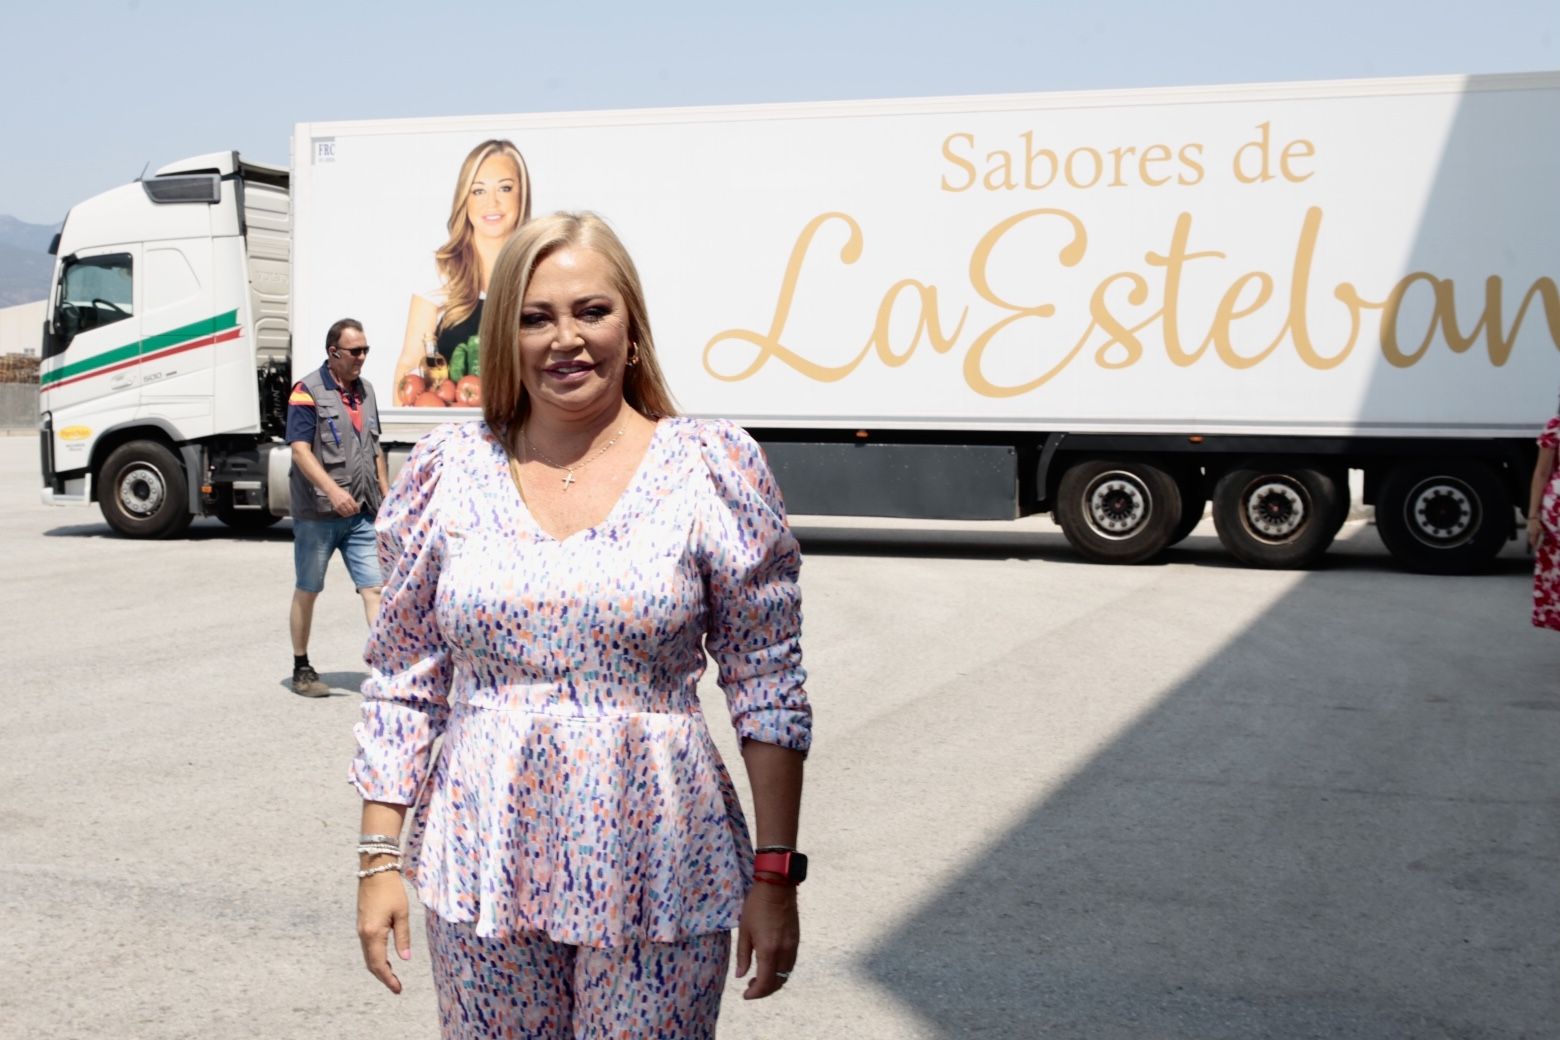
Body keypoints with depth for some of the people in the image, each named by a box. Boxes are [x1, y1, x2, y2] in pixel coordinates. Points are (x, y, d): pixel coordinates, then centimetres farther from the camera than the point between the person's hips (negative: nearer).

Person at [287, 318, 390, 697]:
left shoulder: (365, 390, 13)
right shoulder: (308, 391, -8)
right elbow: (300, 450, -17)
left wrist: (386, 494, 18)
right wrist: (333, 490, -28)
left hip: (361, 513, 6)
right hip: (317, 513, -6)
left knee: (374, 587, -3)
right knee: (307, 591, 8)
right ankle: (301, 669, 19)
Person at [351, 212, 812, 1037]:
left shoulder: (714, 467, -4)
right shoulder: (447, 469, 3)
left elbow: (767, 688, -3)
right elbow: (403, 683, 6)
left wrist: (775, 876, -4)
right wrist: (380, 857, 2)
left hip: (658, 876, -2)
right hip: (483, 875, 2)